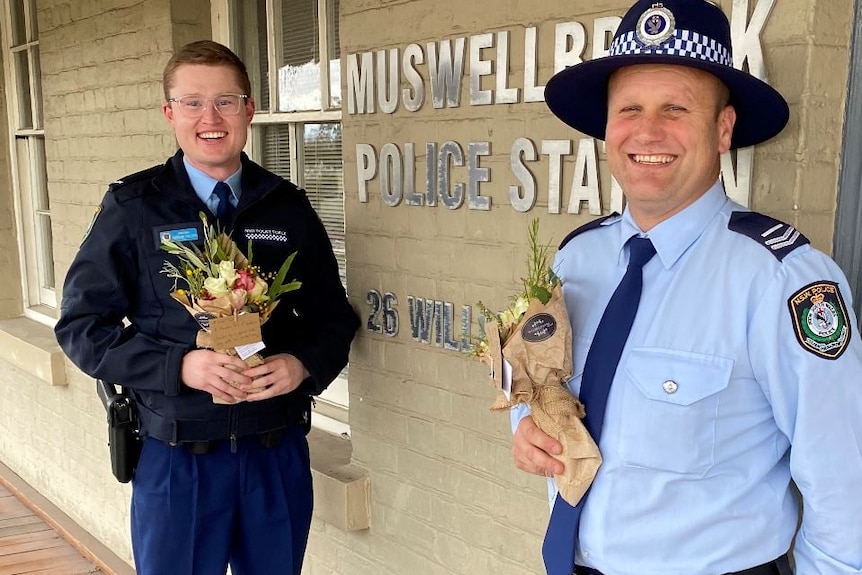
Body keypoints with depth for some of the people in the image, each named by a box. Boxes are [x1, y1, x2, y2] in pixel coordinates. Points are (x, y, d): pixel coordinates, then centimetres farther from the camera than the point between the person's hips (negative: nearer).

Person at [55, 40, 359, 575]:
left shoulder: (289, 206, 3)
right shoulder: (133, 207, -3)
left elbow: (332, 314, 8)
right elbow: (83, 323, -3)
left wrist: (305, 365, -13)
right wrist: (179, 366, -18)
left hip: (279, 451, 2)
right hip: (177, 455, -2)